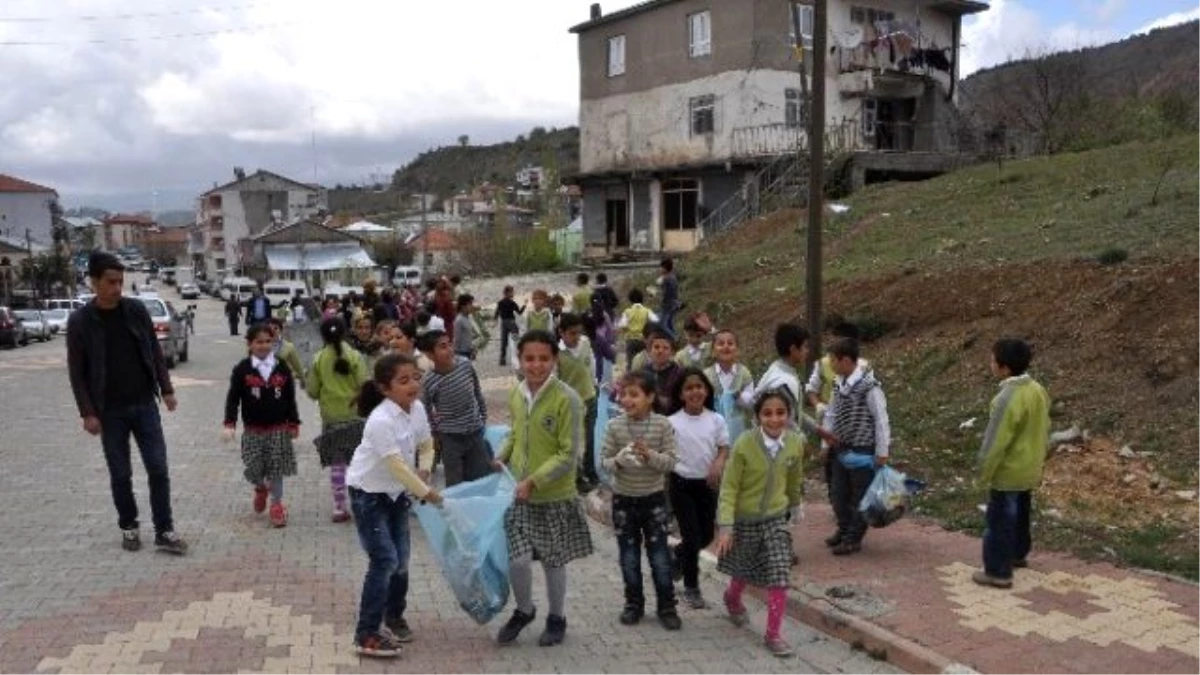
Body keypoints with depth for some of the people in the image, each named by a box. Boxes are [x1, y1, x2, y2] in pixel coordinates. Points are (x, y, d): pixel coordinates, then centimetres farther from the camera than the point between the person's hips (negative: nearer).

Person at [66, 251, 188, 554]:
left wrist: (166, 389, 3)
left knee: (158, 470, 0)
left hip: (144, 405, 2)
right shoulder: (79, 321, -7)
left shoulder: (136, 310, 0)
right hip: (110, 412, -2)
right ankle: (128, 527, 26)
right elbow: (77, 372, -5)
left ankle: (164, 531, 7)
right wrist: (87, 412, -9)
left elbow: (154, 352, 7)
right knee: (120, 475, 9)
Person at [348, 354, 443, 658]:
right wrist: (426, 492, -22)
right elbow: (396, 466, -30)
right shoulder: (381, 420, -31)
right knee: (385, 560, -10)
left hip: (397, 493, 7)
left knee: (401, 559, 14)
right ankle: (366, 635, 0)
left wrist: (423, 472, -10)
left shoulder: (417, 408, -7)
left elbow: (426, 445, 8)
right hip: (368, 495, -7)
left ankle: (394, 616, 36)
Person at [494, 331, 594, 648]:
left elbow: (569, 455, -17)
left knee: (553, 561, 11)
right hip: (519, 494, 4)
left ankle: (557, 618, 35)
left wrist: (534, 481, -22)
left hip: (555, 497, -4)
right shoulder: (516, 394, 0)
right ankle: (524, 610, 29)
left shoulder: (567, 399, -18)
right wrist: (501, 458, -1)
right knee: (516, 559, 0)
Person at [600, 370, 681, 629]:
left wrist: (651, 456, -26)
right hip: (623, 499, 2)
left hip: (654, 498, -1)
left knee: (660, 556, 5)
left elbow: (671, 462, -10)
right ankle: (634, 603, 28)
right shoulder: (614, 426, -7)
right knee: (629, 556, 13)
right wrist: (618, 461, -25)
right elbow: (605, 462, -4)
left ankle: (667, 606, 18)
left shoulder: (663, 425, -10)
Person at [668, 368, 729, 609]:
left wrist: (718, 463, -21)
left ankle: (677, 555, 40)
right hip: (681, 483, -3)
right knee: (692, 536, -2)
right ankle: (691, 588, 14)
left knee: (707, 535, 10)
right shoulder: (672, 422, -9)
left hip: (706, 483, 3)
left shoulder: (716, 420, -3)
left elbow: (724, 448, -1)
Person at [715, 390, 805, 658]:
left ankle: (773, 634, 8)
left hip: (776, 518, 2)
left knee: (780, 576, -7)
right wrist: (725, 526, -24)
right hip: (745, 518, -2)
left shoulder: (796, 443, -12)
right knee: (744, 572, 18)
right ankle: (733, 599, 51)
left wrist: (794, 506, 22)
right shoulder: (744, 443, -23)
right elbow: (729, 487, -19)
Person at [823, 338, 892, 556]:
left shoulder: (869, 386, -18)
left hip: (863, 451, -7)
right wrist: (827, 442, 12)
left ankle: (854, 538, 16)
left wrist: (882, 453, -13)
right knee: (839, 494, 16)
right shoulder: (838, 384, 5)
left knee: (860, 497, 5)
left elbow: (881, 420, -15)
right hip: (842, 450, 7)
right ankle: (844, 529, 34)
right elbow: (831, 414, 14)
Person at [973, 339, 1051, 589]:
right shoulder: (1037, 390, 0)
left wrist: (984, 472, -13)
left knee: (1001, 520, 1)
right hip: (1029, 469, 9)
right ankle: (1018, 554, 43)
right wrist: (1038, 459, 22)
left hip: (1008, 472, -9)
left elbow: (996, 441, -24)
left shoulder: (1008, 398, -28)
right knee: (1020, 514, 25)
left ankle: (998, 572, 8)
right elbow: (1044, 430, 11)